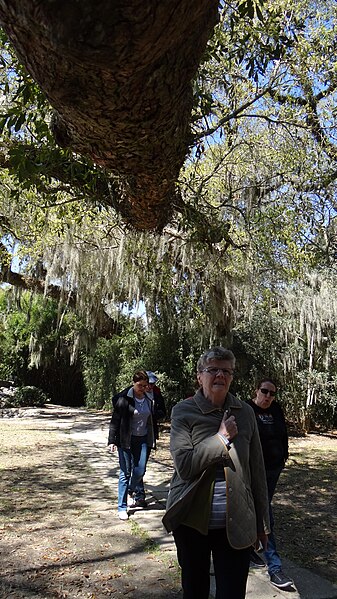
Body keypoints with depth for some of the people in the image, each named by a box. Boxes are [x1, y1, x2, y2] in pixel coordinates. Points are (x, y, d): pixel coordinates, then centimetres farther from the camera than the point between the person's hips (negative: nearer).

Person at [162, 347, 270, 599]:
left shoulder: (245, 413, 0)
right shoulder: (183, 411, -7)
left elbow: (257, 470, 5)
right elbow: (184, 466, -17)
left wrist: (262, 521, 7)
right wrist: (222, 437, -18)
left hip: (236, 524, 1)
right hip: (192, 521, -1)